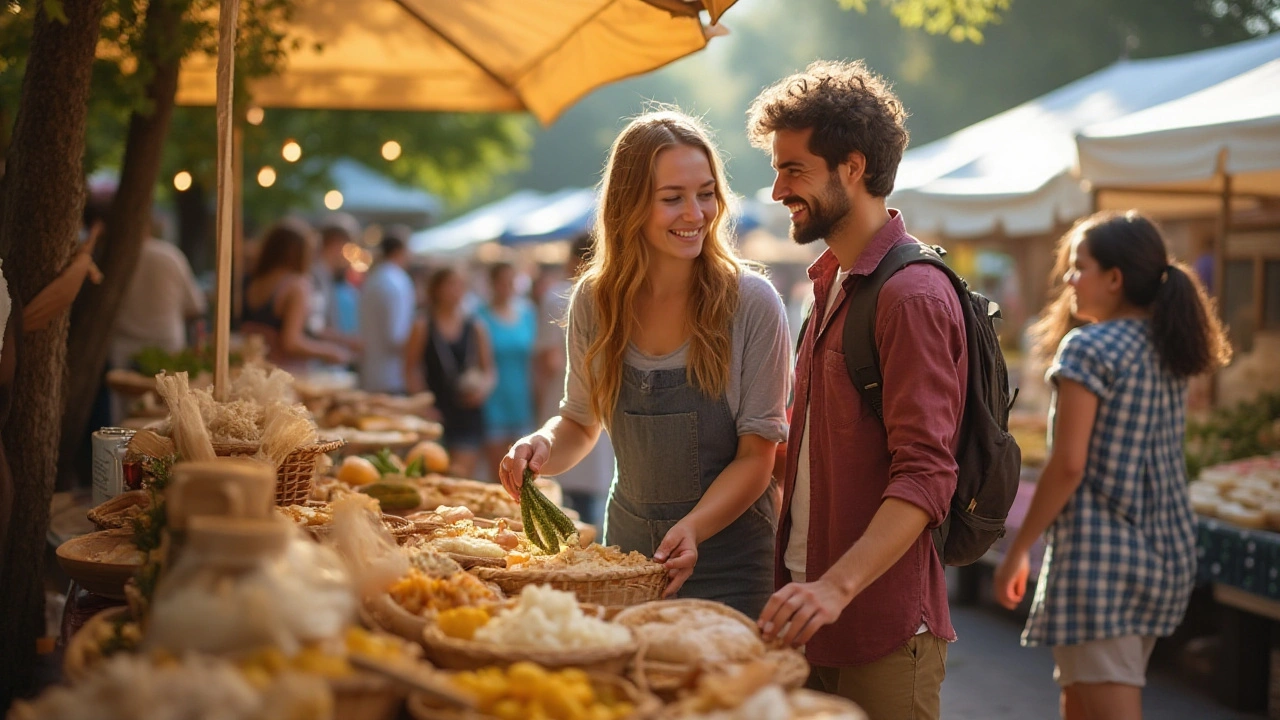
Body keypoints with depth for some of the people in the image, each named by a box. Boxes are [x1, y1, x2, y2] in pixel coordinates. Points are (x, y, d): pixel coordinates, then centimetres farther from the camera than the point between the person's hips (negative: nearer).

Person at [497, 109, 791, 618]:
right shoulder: (594, 301, -3)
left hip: (728, 563, -3)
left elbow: (756, 455, -12)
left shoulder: (751, 304, -13)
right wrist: (544, 446, -11)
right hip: (630, 550, 3)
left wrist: (693, 528, -27)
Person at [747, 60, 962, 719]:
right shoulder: (830, 280, 14)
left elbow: (925, 476, -23)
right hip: (812, 614, 9)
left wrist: (837, 585, -33)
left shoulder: (913, 295, -16)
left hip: (881, 630, -8)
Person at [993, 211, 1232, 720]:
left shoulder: (1088, 348, -12)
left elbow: (1068, 465, -16)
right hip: (1168, 556, 9)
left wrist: (1016, 552, -9)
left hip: (1100, 554, -9)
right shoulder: (1171, 352, 11)